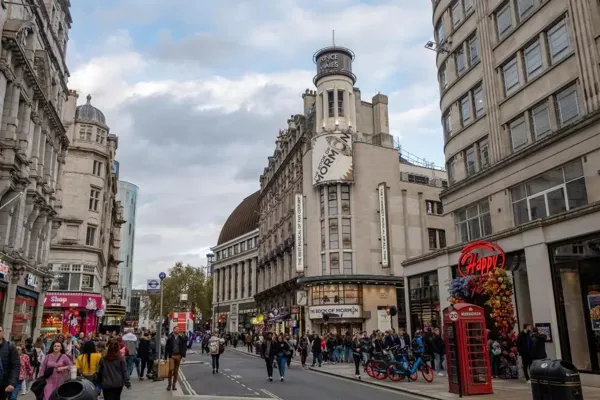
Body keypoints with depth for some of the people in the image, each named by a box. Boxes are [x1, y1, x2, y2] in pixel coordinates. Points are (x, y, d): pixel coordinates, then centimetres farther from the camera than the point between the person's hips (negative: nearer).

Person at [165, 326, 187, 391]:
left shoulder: (181, 338, 5)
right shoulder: (170, 338, 2)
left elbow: (184, 347, 5)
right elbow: (166, 348, 4)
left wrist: (183, 356, -4)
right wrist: (166, 357, 0)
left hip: (178, 356, 2)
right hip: (171, 355, -2)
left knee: (176, 371, 6)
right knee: (171, 369, -12)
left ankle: (174, 384, 14)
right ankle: (169, 384, 2)